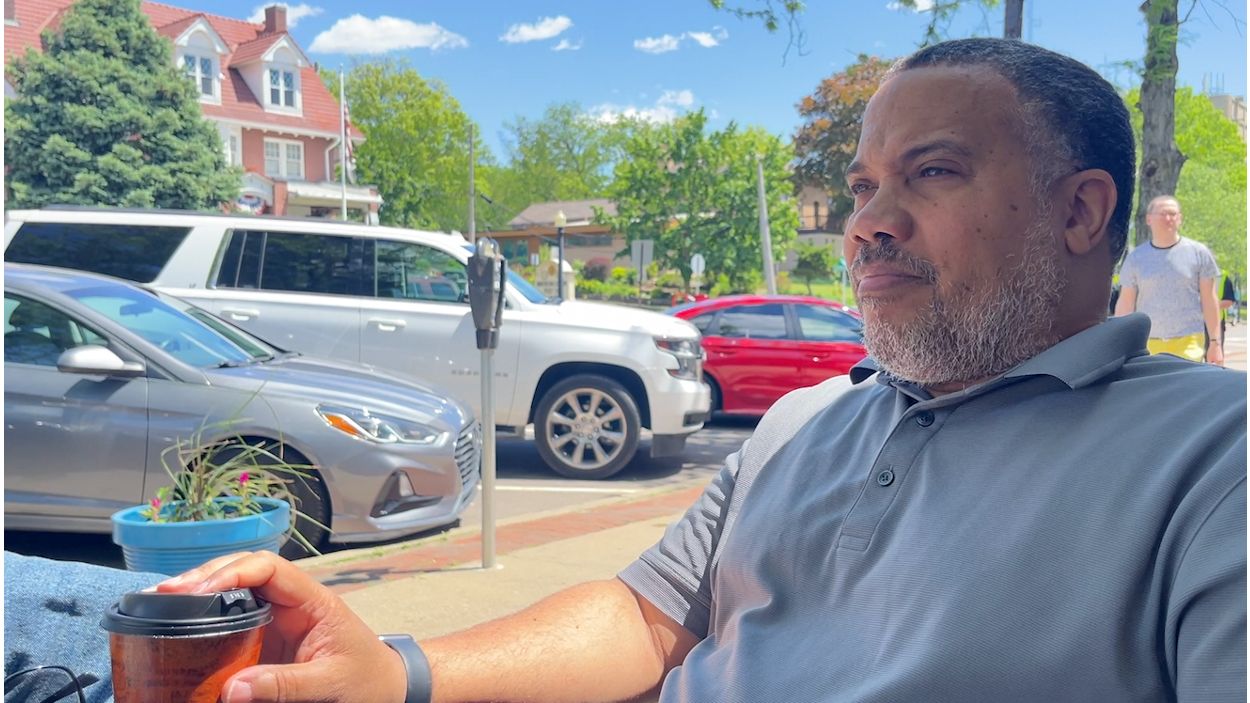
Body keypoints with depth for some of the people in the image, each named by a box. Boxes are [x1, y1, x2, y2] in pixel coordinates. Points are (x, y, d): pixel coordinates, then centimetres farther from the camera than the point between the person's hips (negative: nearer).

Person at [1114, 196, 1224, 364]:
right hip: (1147, 343, 2)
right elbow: (1125, 304, 9)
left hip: (1188, 340, -2)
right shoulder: (1136, 257, 8)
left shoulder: (1198, 252, 5)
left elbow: (1209, 301, 6)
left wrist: (1215, 342, 2)